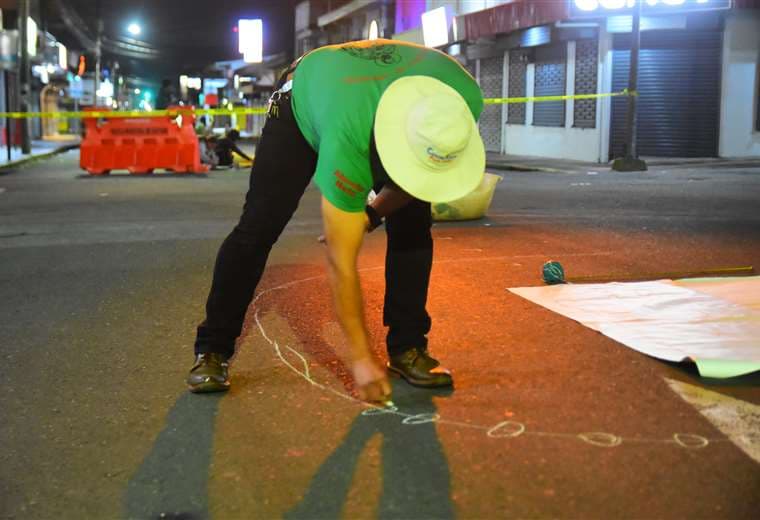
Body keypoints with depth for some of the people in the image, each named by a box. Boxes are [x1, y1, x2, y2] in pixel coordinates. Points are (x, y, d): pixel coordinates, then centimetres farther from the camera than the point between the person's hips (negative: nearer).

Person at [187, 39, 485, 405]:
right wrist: (362, 358, -34)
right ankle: (212, 350, 2)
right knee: (259, 227, -12)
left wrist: (375, 212, -14)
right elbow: (340, 263, -38)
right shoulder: (347, 142, -46)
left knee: (412, 226, -11)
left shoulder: (463, 99, -34)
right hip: (304, 101, -4)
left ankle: (407, 347, 2)